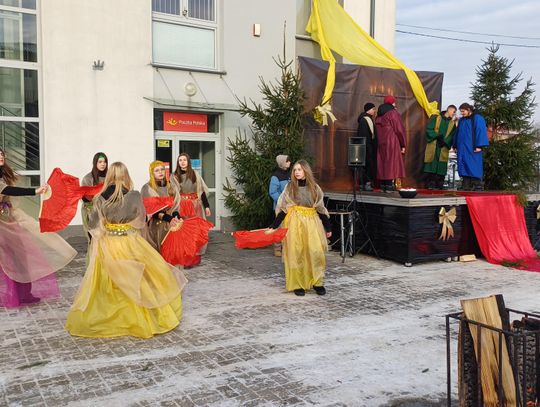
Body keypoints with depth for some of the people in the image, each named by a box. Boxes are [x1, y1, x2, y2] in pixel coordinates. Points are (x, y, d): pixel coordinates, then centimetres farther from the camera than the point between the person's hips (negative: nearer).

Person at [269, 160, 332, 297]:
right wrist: (274, 226, -3)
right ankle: (298, 284, 8)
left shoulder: (314, 188, 8)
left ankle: (317, 282, 5)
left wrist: (328, 228, 12)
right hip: (295, 223, -1)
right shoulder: (290, 187, 4)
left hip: (312, 222, 1)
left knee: (316, 252, -8)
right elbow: (283, 208, 3)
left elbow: (321, 208, 12)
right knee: (296, 253, -2)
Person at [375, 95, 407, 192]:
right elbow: (399, 129, -10)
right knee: (391, 163, -5)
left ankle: (383, 186, 10)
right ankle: (389, 186, -7)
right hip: (392, 142, -6)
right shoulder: (393, 113, -8)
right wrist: (403, 144, -5)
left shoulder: (379, 115, 12)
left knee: (383, 163, 9)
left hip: (381, 143, 7)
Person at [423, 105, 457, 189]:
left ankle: (439, 185, 0)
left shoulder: (452, 123, 17)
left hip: (443, 148, 3)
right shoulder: (435, 118, 8)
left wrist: (445, 142, -13)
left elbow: (452, 136, 5)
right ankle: (431, 184, -5)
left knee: (441, 166, -3)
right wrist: (437, 136, -13)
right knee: (432, 164, -8)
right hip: (432, 146, -3)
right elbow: (428, 129, -1)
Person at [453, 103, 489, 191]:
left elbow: (481, 131, -9)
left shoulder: (477, 118, -2)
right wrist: (455, 146, 15)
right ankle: (466, 187, 5)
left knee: (474, 167, -9)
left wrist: (479, 146, -17)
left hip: (472, 149, -7)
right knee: (464, 167, 3)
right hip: (462, 149, 7)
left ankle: (477, 187, -6)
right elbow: (457, 133, 23)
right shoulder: (461, 120, 18)